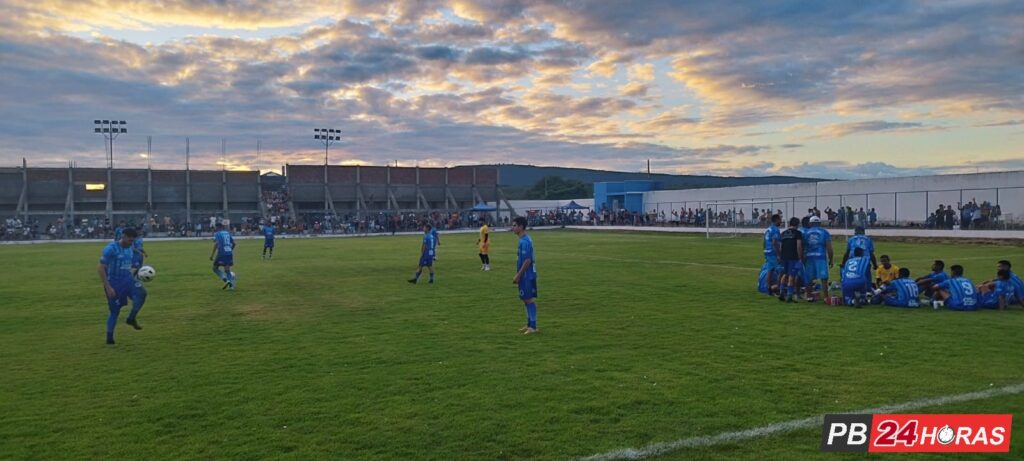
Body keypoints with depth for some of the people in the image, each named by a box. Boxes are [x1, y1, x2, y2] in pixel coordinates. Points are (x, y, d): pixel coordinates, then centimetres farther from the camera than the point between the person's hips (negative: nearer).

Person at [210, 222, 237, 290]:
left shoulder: (217, 234, -1)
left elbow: (216, 244, -14)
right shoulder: (228, 233, 16)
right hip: (229, 253, 5)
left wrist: (212, 255, -12)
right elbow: (233, 243, 15)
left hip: (221, 253, -5)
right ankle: (231, 285, -7)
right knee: (227, 270, 8)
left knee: (215, 268, 11)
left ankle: (226, 280, -9)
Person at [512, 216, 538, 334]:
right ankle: (530, 324, 23)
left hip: (527, 275, -10)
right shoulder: (525, 240, 12)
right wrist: (518, 275, 19)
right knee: (527, 299, 15)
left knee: (530, 300, -5)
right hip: (526, 275, 10)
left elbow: (527, 261, -22)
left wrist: (518, 275, -18)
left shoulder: (525, 241, -19)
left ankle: (533, 326, 0)